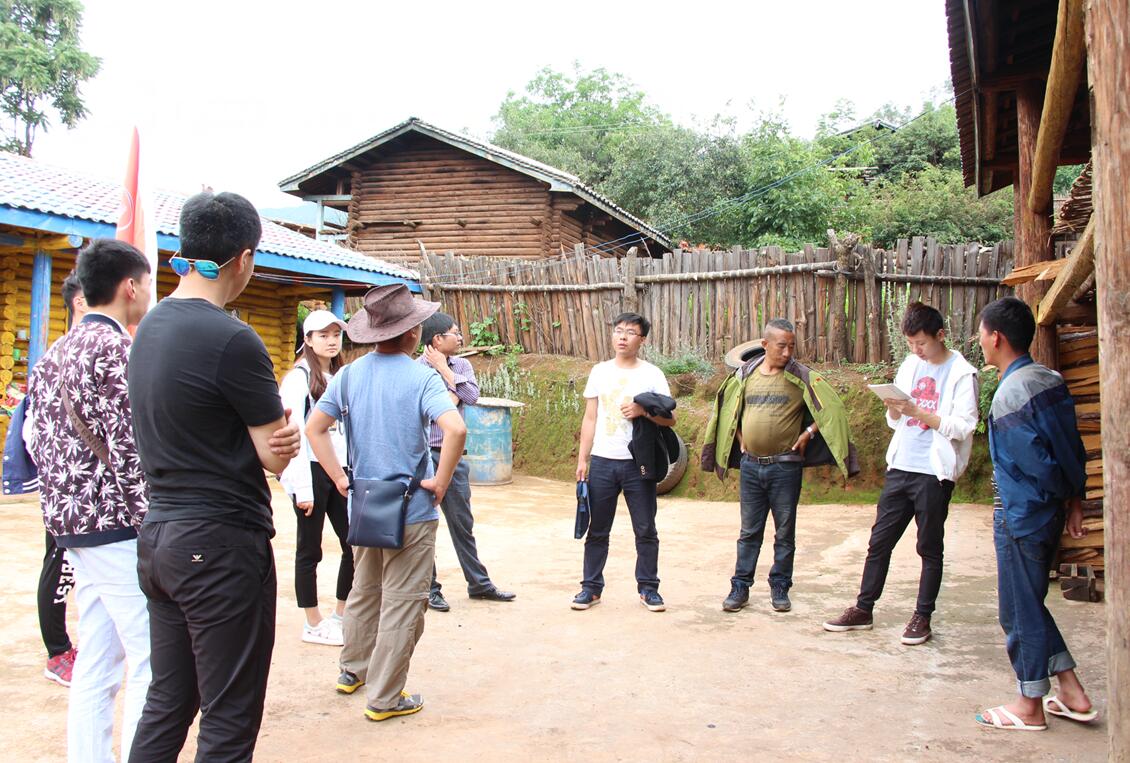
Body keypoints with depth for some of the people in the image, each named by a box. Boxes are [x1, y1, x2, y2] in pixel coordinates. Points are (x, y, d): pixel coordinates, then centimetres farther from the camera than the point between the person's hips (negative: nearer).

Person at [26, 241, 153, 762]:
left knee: (97, 662, 14)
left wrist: (65, 513, 18)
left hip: (73, 523, 9)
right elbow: (129, 448, -18)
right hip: (120, 524, -9)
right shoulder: (115, 349, -13)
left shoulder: (53, 356, 15)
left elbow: (40, 443, 15)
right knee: (150, 662, -5)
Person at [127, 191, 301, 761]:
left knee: (166, 704, 19)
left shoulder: (149, 326, 9)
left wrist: (270, 434, -6)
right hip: (222, 543, -8)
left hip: (157, 535, 9)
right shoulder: (232, 340, -18)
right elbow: (277, 455, -13)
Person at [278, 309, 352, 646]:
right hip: (312, 470, -7)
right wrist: (302, 488, -16)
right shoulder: (299, 378, -8)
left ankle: (341, 615, 24)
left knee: (355, 544, 7)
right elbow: (294, 434, -13)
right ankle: (313, 624, 17)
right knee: (309, 550, 5)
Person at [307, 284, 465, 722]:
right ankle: (384, 698, 14)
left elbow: (314, 428, -1)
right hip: (411, 510, -6)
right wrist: (440, 482, -17)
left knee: (364, 591, 24)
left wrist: (340, 479, 3)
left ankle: (353, 670, 40)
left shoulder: (349, 375, 1)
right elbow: (455, 430, -29)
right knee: (402, 603, 6)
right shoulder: (421, 378, -15)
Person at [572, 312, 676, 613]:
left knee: (645, 530, 5)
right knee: (597, 530, 7)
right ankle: (591, 588, 17)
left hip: (638, 463, -2)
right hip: (602, 462, 2)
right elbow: (590, 418, 9)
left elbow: (670, 418, -1)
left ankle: (648, 587, 18)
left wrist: (643, 411, -18)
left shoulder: (652, 374, 1)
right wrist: (582, 459, 4)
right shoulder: (600, 371, 8)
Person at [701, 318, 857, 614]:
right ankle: (740, 587, 17)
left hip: (785, 466, -2)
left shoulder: (802, 376, -5)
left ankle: (780, 587, 19)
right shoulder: (745, 374, 5)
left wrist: (807, 434, -7)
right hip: (750, 465, 2)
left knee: (784, 533, 7)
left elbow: (831, 408, -2)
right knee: (749, 531, 10)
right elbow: (729, 410, 20)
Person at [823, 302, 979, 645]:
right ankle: (863, 610, 17)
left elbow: (962, 426, -15)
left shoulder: (962, 374, -7)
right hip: (900, 468, 6)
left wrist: (916, 412, -21)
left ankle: (922, 617, 17)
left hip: (934, 473, -5)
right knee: (879, 541, 8)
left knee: (930, 548, 6)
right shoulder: (909, 366, 12)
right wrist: (893, 409, -6)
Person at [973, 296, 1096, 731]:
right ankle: (1072, 694, 26)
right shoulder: (1050, 379, 5)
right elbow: (1073, 447, 8)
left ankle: (1030, 707, 19)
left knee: (1019, 611, 5)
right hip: (1048, 513, 9)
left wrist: (1063, 496, -3)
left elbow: (1039, 463, -21)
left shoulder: (1010, 395, -21)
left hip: (1021, 516, -9)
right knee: (1031, 604, 20)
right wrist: (1075, 500, 11)